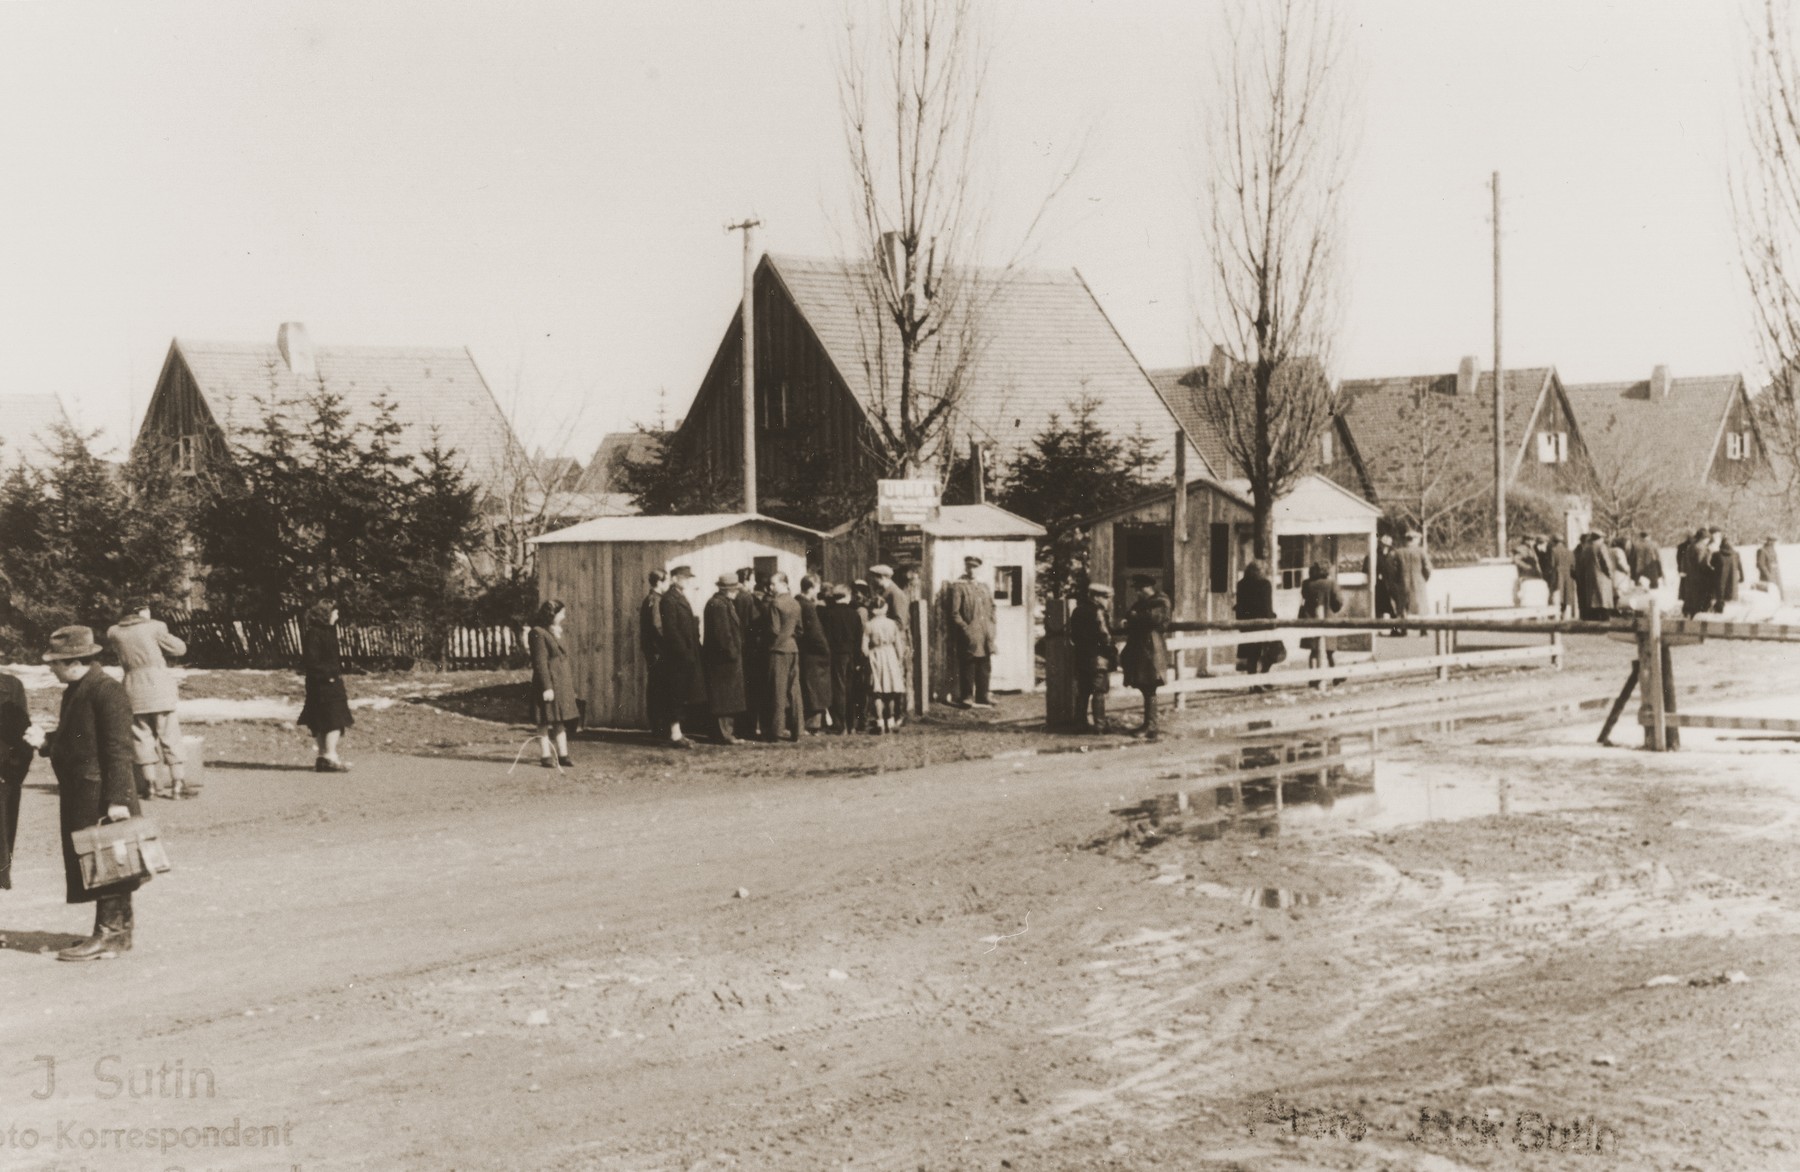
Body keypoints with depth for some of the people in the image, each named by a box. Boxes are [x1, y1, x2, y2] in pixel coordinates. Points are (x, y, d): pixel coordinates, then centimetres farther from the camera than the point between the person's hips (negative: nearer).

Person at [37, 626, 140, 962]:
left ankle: (109, 936, -1)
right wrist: (47, 744, 6)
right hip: (79, 795, 10)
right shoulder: (74, 691, 15)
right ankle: (116, 933, 20)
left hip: (101, 796, -10)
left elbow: (119, 749, -19)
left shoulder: (108, 691, -16)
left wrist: (118, 799, -22)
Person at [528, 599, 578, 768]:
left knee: (562, 722, 11)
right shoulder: (538, 633, -12)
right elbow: (540, 662, -17)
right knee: (545, 722, -1)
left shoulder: (556, 632, 17)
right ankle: (545, 756, 3)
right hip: (548, 682, -9)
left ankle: (563, 755, 16)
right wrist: (546, 687, -21)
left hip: (563, 684, 9)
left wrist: (570, 685, 19)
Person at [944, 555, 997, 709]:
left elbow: (992, 609, 21)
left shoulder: (986, 588, 16)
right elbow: (953, 613, -9)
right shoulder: (957, 587, -5)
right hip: (968, 637, -6)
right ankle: (964, 697, 2)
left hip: (985, 636, 6)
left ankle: (982, 697, 15)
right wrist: (965, 628, -15)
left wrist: (990, 627, 8)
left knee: (985, 667, 8)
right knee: (967, 667, -4)